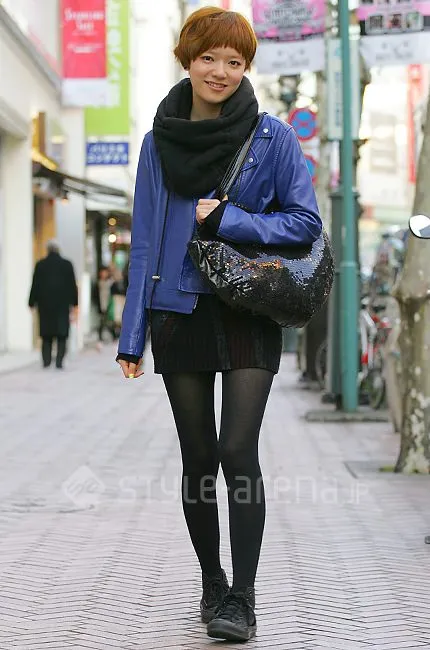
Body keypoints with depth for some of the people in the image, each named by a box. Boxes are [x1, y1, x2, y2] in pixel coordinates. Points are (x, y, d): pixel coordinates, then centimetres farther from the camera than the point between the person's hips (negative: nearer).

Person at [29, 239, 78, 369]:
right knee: (62, 334, 2)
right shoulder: (67, 264, -1)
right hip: (63, 304, -1)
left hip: (45, 304, 1)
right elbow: (72, 285, 2)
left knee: (46, 335, 8)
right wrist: (74, 303, 8)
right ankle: (59, 361, -7)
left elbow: (35, 285, 1)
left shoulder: (40, 265, 0)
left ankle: (46, 360, 0)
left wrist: (32, 302, 8)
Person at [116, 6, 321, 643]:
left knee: (238, 451, -12)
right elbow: (145, 240, 8)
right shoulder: (160, 140, 6)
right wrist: (133, 334, 4)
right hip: (180, 314, 2)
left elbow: (306, 221, -1)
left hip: (249, 312, -2)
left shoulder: (273, 137, 0)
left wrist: (228, 219, -14)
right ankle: (212, 584, 23)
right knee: (199, 458, 8)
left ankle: (242, 599, -4)